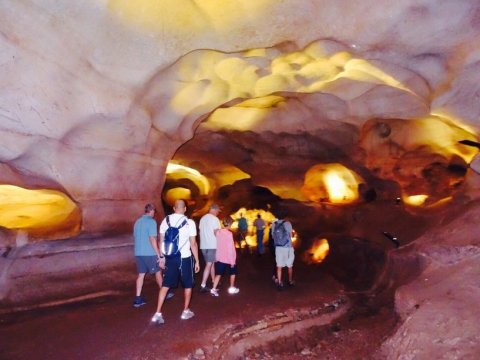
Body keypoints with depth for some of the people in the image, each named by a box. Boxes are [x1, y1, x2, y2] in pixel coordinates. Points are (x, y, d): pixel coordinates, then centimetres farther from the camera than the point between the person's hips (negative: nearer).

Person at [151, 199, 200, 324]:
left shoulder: (165, 220, 0)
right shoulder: (190, 222, -11)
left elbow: (161, 241, 4)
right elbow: (193, 244, -10)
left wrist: (162, 257, 13)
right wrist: (197, 261, -2)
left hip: (169, 257, 3)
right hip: (185, 258, -3)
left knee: (165, 285, 13)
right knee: (188, 285, 16)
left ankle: (158, 313, 10)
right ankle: (186, 311, 26)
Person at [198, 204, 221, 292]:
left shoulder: (202, 218, 13)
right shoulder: (214, 219, -11)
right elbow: (216, 232, -17)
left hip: (203, 245, 8)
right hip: (212, 245, -8)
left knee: (211, 263, 19)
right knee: (209, 265, -5)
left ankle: (214, 281, 29)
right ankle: (203, 285, -7)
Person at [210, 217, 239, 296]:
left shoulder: (218, 232, -2)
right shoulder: (229, 234, -21)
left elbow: (218, 245, 6)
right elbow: (230, 248, -20)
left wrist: (217, 257, 16)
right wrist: (232, 261, -14)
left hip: (220, 257, 5)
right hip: (228, 258, -5)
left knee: (219, 273, 11)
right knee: (233, 272, 17)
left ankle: (214, 289, 3)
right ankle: (232, 288, 25)